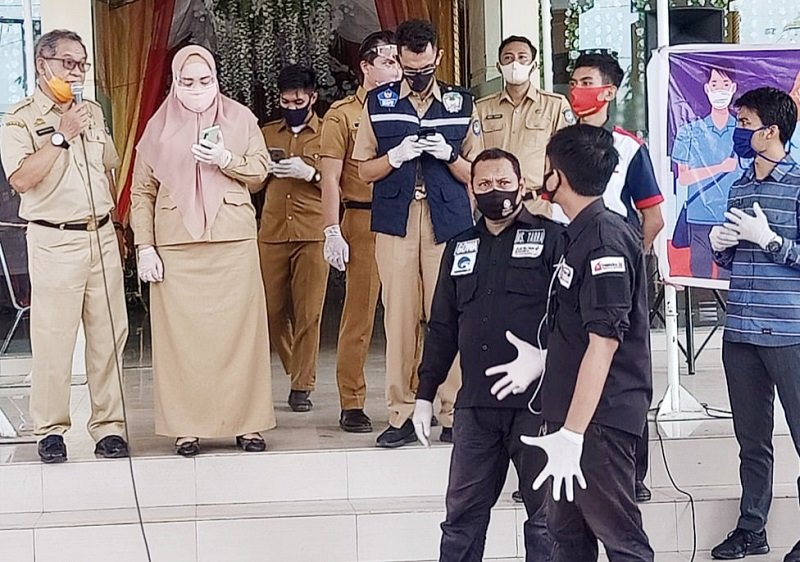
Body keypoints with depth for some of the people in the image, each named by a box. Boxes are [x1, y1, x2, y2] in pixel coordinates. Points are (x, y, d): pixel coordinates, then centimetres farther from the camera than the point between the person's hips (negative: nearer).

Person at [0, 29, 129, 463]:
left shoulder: (93, 113, 14)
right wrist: (61, 137, -17)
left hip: (102, 236, 5)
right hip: (55, 241, -5)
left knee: (109, 334, 4)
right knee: (53, 338, -4)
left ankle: (108, 426, 10)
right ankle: (50, 430, 6)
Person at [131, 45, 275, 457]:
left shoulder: (240, 118, 9)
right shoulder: (159, 127, 8)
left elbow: (259, 172, 6)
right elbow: (142, 192, 7)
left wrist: (225, 160, -13)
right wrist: (145, 247, -2)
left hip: (233, 242, 0)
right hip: (176, 248, 0)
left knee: (239, 331, -1)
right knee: (181, 335, -2)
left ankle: (247, 424, 6)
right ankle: (186, 428, 5)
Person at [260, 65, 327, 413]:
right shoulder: (267, 134, 17)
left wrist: (309, 172, -14)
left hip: (312, 234, -3)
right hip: (271, 233, 4)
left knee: (308, 312, -5)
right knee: (272, 310, 3)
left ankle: (303, 385, 3)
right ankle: (299, 372, 23)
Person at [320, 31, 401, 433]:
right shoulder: (343, 114, 4)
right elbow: (331, 178, -1)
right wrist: (332, 232, -8)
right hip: (363, 221, -3)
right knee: (359, 314, -1)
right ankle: (351, 404, 5)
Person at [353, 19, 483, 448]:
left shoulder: (462, 105, 9)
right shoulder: (378, 103, 9)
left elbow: (474, 175, 11)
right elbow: (365, 170, 10)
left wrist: (449, 154, -9)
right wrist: (396, 156, -9)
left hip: (449, 225, 0)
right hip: (395, 223, 0)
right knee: (399, 318, -1)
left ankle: (452, 413, 2)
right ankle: (401, 414, 4)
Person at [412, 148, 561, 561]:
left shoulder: (551, 238, 1)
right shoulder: (460, 248, 17)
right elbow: (442, 328, 20)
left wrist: (543, 358, -22)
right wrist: (425, 395, 17)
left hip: (536, 401, -4)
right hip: (475, 405, 5)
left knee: (546, 514, 3)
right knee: (462, 515, 8)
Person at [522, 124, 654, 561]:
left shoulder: (605, 238, -17)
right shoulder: (582, 234, 13)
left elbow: (604, 341, -23)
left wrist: (573, 432, -25)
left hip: (600, 416, -10)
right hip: (572, 413, 10)